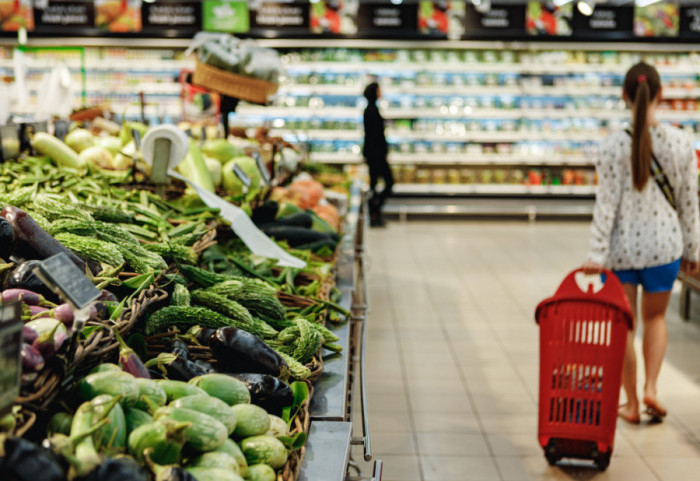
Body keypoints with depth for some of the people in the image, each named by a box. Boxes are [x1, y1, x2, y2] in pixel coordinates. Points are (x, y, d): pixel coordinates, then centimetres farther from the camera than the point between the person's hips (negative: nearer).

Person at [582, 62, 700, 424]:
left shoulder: (613, 146, -13)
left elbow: (606, 204, -12)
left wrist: (597, 254, -7)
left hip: (622, 246, -2)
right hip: (664, 245, 2)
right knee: (655, 318, 23)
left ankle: (631, 404, 19)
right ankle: (651, 388, 10)